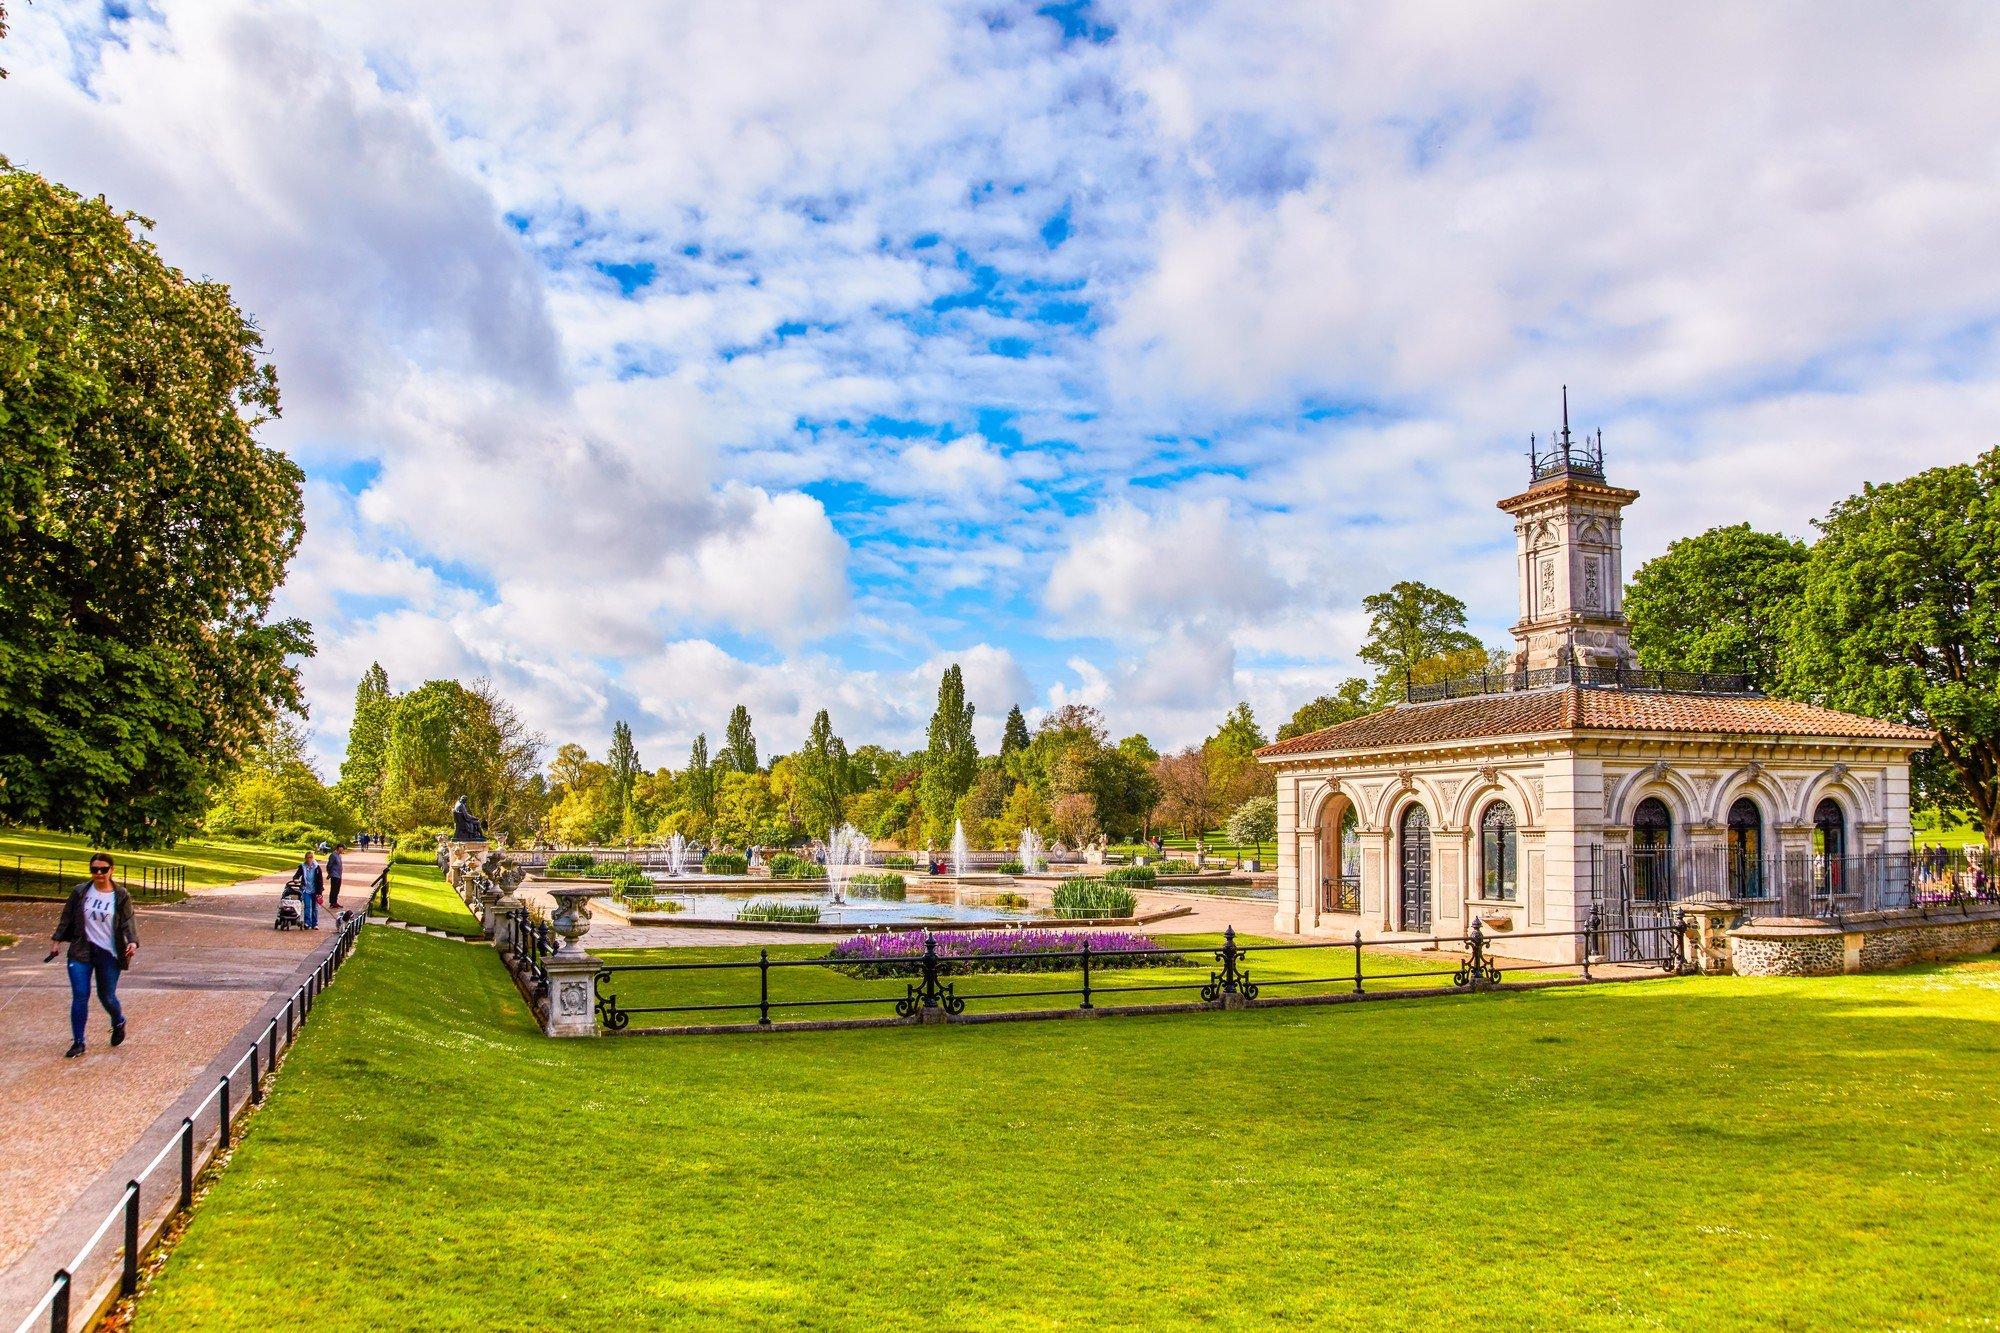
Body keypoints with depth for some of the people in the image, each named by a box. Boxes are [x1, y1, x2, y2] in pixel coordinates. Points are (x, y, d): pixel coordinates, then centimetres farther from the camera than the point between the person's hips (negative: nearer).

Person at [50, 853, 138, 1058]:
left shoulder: (121, 896, -4)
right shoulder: (80, 892, 2)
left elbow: (127, 922, -10)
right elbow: (66, 918, 10)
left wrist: (132, 941, -26)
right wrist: (57, 941, 8)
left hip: (109, 954, -1)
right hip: (81, 952, 1)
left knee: (107, 997, 7)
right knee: (80, 996, -5)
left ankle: (119, 1023, 39)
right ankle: (78, 1042, 5)